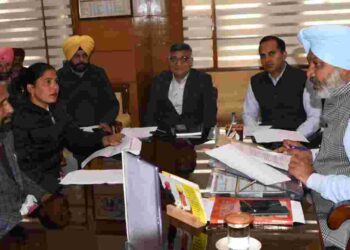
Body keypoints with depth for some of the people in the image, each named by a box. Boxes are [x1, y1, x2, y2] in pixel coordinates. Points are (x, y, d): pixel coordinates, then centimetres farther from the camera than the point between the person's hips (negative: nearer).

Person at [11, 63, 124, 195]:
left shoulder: (57, 109, 10)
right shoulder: (20, 120, -16)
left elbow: (74, 137, 5)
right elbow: (24, 167, -21)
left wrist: (105, 140, -12)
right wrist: (58, 186, -29)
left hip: (57, 176, 8)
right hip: (38, 187, -7)